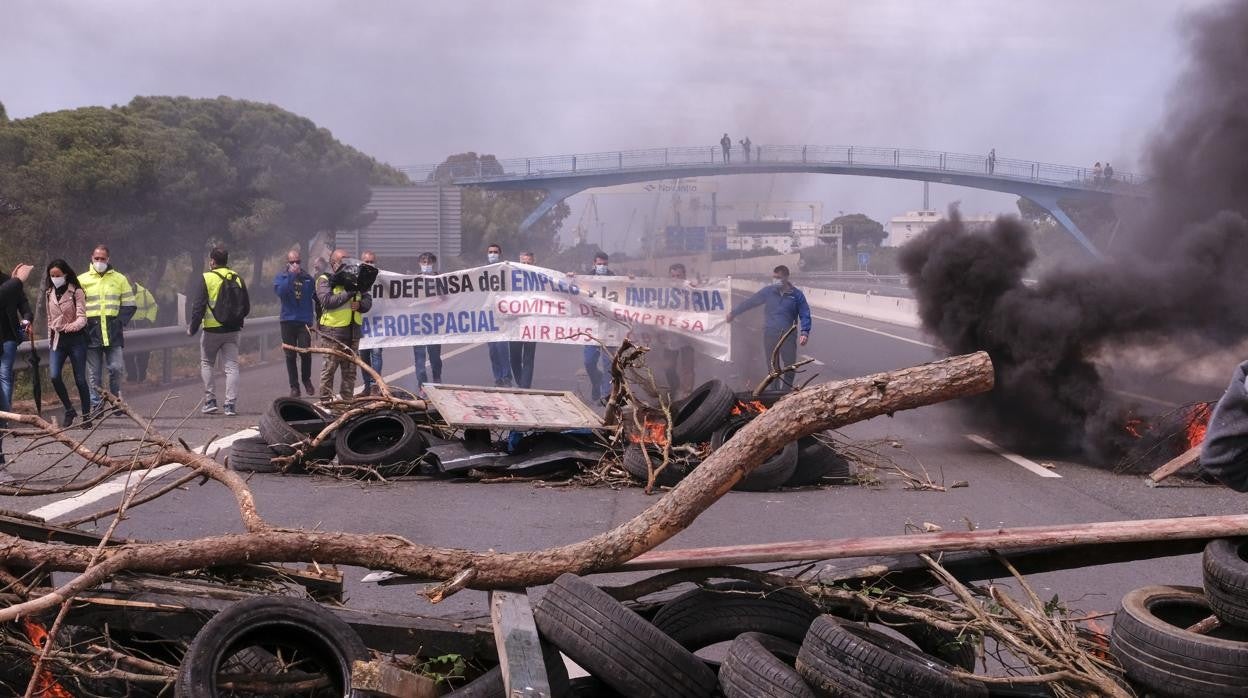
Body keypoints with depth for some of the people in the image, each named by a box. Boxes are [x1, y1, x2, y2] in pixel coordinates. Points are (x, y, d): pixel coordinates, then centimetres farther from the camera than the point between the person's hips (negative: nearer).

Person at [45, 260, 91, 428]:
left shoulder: (76, 292, -6)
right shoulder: (50, 294, 9)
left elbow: (82, 318, -13)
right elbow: (50, 319, 17)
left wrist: (71, 327, -32)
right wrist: (50, 340, 17)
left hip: (75, 338, -4)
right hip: (57, 339, 4)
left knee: (80, 379, -1)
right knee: (54, 376, -12)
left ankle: (86, 416, 9)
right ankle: (69, 410, 6)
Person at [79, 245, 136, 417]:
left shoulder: (120, 279, 10)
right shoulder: (81, 280, 9)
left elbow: (129, 306, 10)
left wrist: (120, 321, -4)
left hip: (113, 333, 0)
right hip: (91, 332, 0)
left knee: (116, 368, -6)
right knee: (94, 373, 3)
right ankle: (96, 405, 10)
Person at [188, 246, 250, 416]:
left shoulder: (207, 278, -8)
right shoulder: (237, 278, 6)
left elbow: (198, 306, -10)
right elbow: (246, 307, 12)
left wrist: (193, 328, -2)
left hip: (212, 329, -3)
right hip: (233, 331, 3)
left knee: (207, 363, 14)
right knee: (231, 366, 3)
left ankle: (210, 401, 11)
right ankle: (231, 405, -2)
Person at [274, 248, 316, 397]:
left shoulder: (308, 278, 7)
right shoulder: (281, 277, 3)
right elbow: (280, 291, -17)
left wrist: (319, 318, 10)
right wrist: (291, 275, -21)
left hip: (305, 320, 0)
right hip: (288, 320, 0)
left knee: (305, 352, -10)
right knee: (291, 355, 5)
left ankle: (307, 380, 15)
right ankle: (294, 386, 13)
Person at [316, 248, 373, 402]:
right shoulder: (325, 280, -1)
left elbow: (368, 301, 14)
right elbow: (327, 301, -17)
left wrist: (360, 304, -9)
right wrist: (348, 293, -20)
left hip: (353, 330, 6)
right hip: (334, 330, -6)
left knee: (350, 369, 11)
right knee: (330, 367, -3)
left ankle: (348, 399, 18)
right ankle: (325, 400, 2)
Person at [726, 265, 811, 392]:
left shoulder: (797, 294, -3)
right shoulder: (768, 291, 1)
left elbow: (805, 315, -2)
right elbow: (749, 302, 9)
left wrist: (804, 332, -16)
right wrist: (733, 313, 13)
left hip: (788, 336, -1)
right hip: (769, 335, 1)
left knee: (790, 366, 1)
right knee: (772, 367, 7)